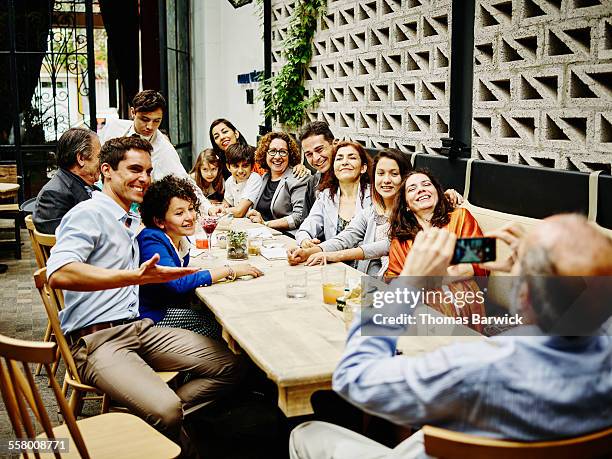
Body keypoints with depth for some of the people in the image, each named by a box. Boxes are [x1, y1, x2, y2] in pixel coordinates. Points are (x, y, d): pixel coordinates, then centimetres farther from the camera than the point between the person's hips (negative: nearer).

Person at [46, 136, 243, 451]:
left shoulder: (133, 220, 20)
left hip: (140, 328, 9)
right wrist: (135, 276, -34)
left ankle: (154, 421, 0)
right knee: (166, 411, -31)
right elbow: (59, 274, -25)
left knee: (229, 367, -2)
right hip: (96, 339, -8)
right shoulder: (89, 213, -8)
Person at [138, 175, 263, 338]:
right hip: (153, 317, -8)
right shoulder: (151, 242, -21)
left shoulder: (182, 239, 6)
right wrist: (229, 270, -27)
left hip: (173, 309, 8)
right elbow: (177, 283, -32)